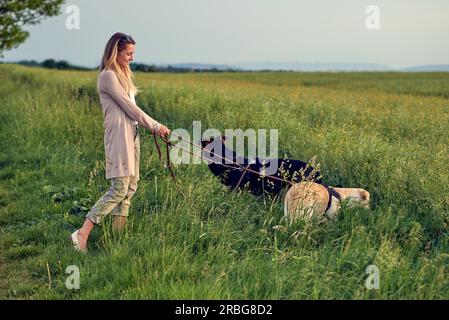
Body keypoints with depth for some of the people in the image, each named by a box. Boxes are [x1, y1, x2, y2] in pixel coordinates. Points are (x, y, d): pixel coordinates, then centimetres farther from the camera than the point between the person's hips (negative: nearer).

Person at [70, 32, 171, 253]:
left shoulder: (122, 74, 20)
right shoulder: (108, 76, -10)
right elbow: (129, 107, -13)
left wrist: (153, 126, 8)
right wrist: (155, 126, -7)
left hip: (131, 134, 10)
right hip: (119, 135, -10)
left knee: (130, 187, 7)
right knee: (119, 189, -14)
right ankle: (82, 234, -13)